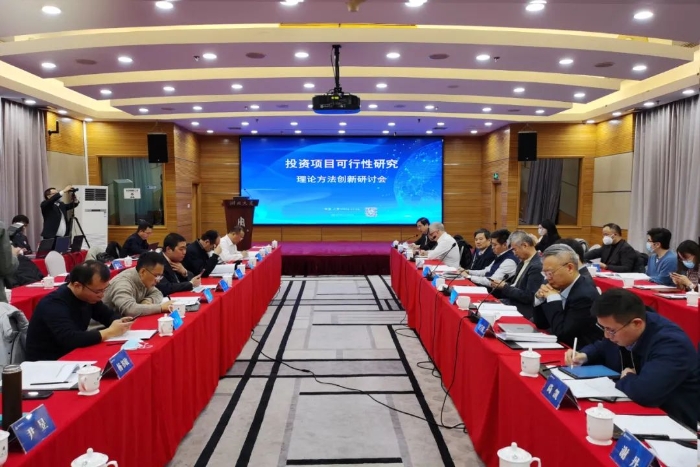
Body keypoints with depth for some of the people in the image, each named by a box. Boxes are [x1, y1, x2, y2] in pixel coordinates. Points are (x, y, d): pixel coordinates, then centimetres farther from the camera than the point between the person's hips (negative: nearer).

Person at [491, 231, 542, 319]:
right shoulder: (523, 261, 10)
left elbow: (528, 297, -19)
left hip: (521, 309, -8)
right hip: (510, 302, 8)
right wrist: (501, 284, -3)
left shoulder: (537, 266, -18)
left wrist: (505, 287, -13)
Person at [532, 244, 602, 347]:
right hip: (559, 346, 7)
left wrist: (553, 300, -17)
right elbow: (541, 324, 8)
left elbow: (561, 333, -21)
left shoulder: (584, 295, -20)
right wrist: (539, 299, -6)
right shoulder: (560, 287, 1)